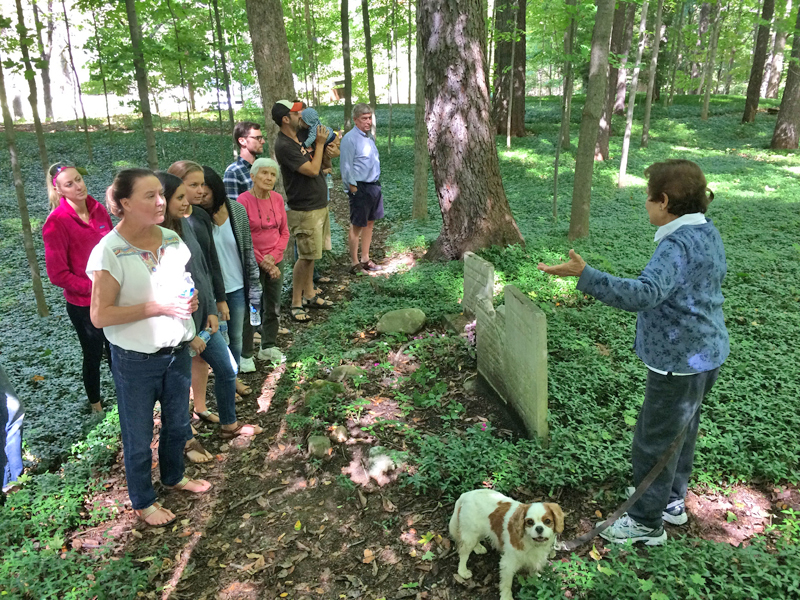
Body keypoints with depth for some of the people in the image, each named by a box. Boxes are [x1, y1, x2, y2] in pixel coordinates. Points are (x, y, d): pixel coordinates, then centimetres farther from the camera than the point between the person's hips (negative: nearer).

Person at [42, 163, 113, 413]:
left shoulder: (98, 210, -3)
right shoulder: (56, 222, -18)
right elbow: (58, 274, -16)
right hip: (83, 305, -4)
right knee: (94, 355, 14)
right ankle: (97, 406, 36)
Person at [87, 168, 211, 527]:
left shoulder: (171, 239, -2)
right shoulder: (110, 251, -20)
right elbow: (99, 315, -20)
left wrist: (189, 300, -8)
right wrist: (157, 307, -26)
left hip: (177, 351, 6)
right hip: (136, 361, -6)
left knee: (177, 422, 24)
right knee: (139, 435, 13)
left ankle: (174, 476, 49)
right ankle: (143, 502, 36)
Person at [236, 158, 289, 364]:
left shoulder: (278, 199, 1)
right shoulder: (243, 201, -14)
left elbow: (284, 232, 6)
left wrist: (273, 257, -8)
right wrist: (264, 263, -14)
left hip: (276, 261, 5)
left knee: (273, 307, 14)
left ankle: (268, 347, 31)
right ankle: (245, 353, 18)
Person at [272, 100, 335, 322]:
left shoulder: (298, 140, 12)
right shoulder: (284, 146, -19)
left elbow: (320, 165, 15)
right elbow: (312, 170, -21)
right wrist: (320, 144, -9)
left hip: (319, 206, 9)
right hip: (305, 211, -9)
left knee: (311, 255, 15)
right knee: (305, 257, -5)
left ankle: (309, 295, 26)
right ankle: (296, 304, 6)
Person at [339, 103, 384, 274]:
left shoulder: (369, 137, 13)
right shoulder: (350, 138, -14)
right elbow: (346, 167, -15)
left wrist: (377, 184, 16)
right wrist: (353, 188, -15)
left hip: (374, 185, 9)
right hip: (360, 187, -8)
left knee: (369, 223, 14)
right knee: (357, 226, 0)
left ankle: (365, 259, 25)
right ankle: (355, 263, 10)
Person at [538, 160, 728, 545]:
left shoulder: (679, 245, -28)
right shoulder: (707, 233, 5)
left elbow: (646, 294, -43)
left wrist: (585, 275, -48)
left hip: (680, 361, -10)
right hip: (704, 354, 10)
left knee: (653, 441, 6)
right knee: (681, 429, 25)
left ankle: (646, 523, 23)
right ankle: (673, 501, 44)